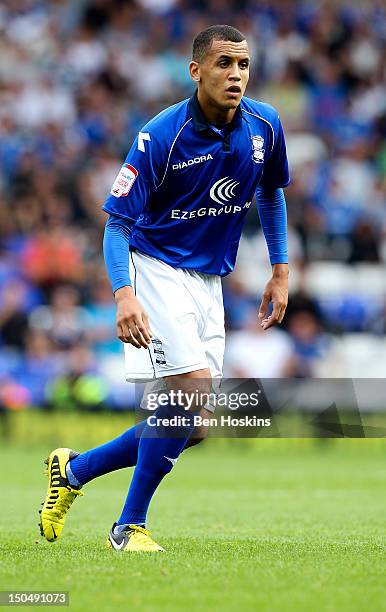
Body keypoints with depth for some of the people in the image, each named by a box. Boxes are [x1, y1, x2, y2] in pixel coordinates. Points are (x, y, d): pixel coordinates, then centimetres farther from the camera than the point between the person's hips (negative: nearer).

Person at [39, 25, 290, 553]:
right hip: (156, 268, -6)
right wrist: (124, 294, -34)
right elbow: (117, 223, -18)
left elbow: (271, 193, 17)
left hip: (208, 282, 6)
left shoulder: (264, 125, -3)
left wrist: (281, 271, 12)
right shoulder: (161, 136, -19)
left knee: (193, 428, 3)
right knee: (194, 391, -21)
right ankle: (130, 527, -9)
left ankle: (75, 469, 22)